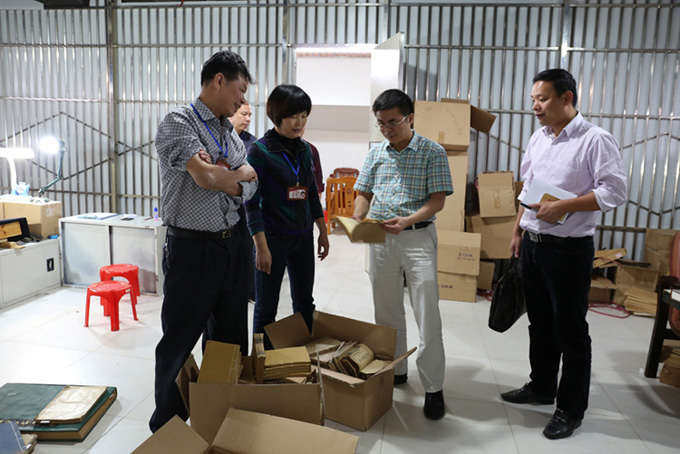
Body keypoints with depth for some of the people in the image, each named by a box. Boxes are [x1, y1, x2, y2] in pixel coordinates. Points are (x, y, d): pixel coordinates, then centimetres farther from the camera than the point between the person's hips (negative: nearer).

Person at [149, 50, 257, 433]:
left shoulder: (231, 132, 12)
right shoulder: (178, 123, -10)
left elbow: (250, 187, 6)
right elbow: (206, 178, -24)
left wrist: (222, 178, -14)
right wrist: (241, 172, -4)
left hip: (231, 245, 7)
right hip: (192, 248, -7)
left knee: (231, 337, 17)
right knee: (180, 341, 7)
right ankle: (167, 428, 26)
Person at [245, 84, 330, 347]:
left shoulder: (304, 149, 7)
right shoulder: (259, 151, -12)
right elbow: (252, 202, -14)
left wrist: (323, 232, 13)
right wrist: (261, 246, -18)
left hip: (303, 236, 6)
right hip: (273, 237, -6)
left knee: (305, 303, 15)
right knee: (266, 307, 6)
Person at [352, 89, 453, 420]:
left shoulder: (432, 152, -4)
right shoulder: (376, 153, 10)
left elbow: (437, 200, -8)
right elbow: (363, 193, 12)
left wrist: (407, 220, -24)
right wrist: (357, 221, -8)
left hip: (417, 237, -5)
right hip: (380, 239, 5)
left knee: (428, 316, -5)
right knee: (387, 312, 13)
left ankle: (433, 389, 6)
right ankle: (395, 371, 31)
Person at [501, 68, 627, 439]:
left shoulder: (595, 140, -12)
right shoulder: (538, 138, 10)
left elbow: (614, 191, -17)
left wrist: (562, 207, -22)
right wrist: (518, 230, 15)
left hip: (568, 248, -7)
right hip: (532, 243, 7)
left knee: (570, 330, 4)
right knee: (540, 322, 18)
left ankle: (571, 409, 19)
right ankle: (541, 387, 36)